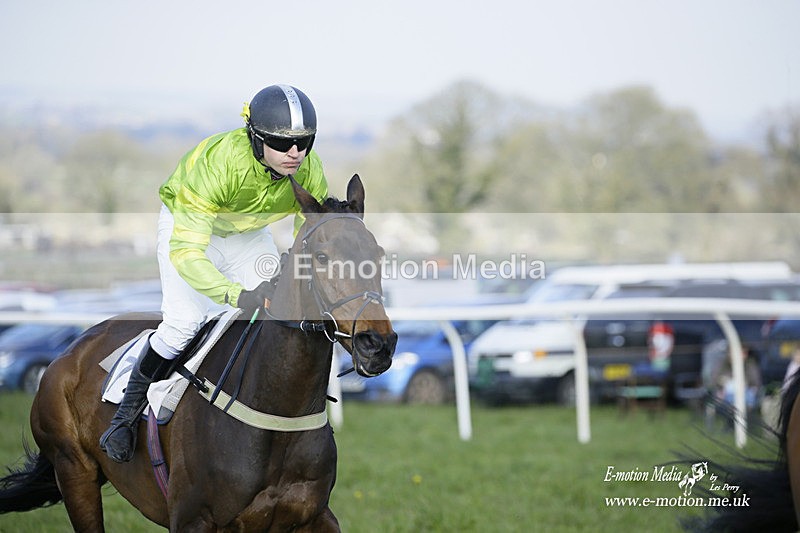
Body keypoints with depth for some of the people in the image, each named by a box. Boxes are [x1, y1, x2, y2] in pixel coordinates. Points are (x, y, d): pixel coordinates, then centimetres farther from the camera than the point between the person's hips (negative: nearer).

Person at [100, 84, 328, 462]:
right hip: (187, 222, -4)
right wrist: (237, 295, -56)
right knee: (186, 321, -20)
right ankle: (127, 412, -2)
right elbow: (185, 250, -44)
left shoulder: (309, 172, -27)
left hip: (249, 233, 5)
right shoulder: (218, 163, -43)